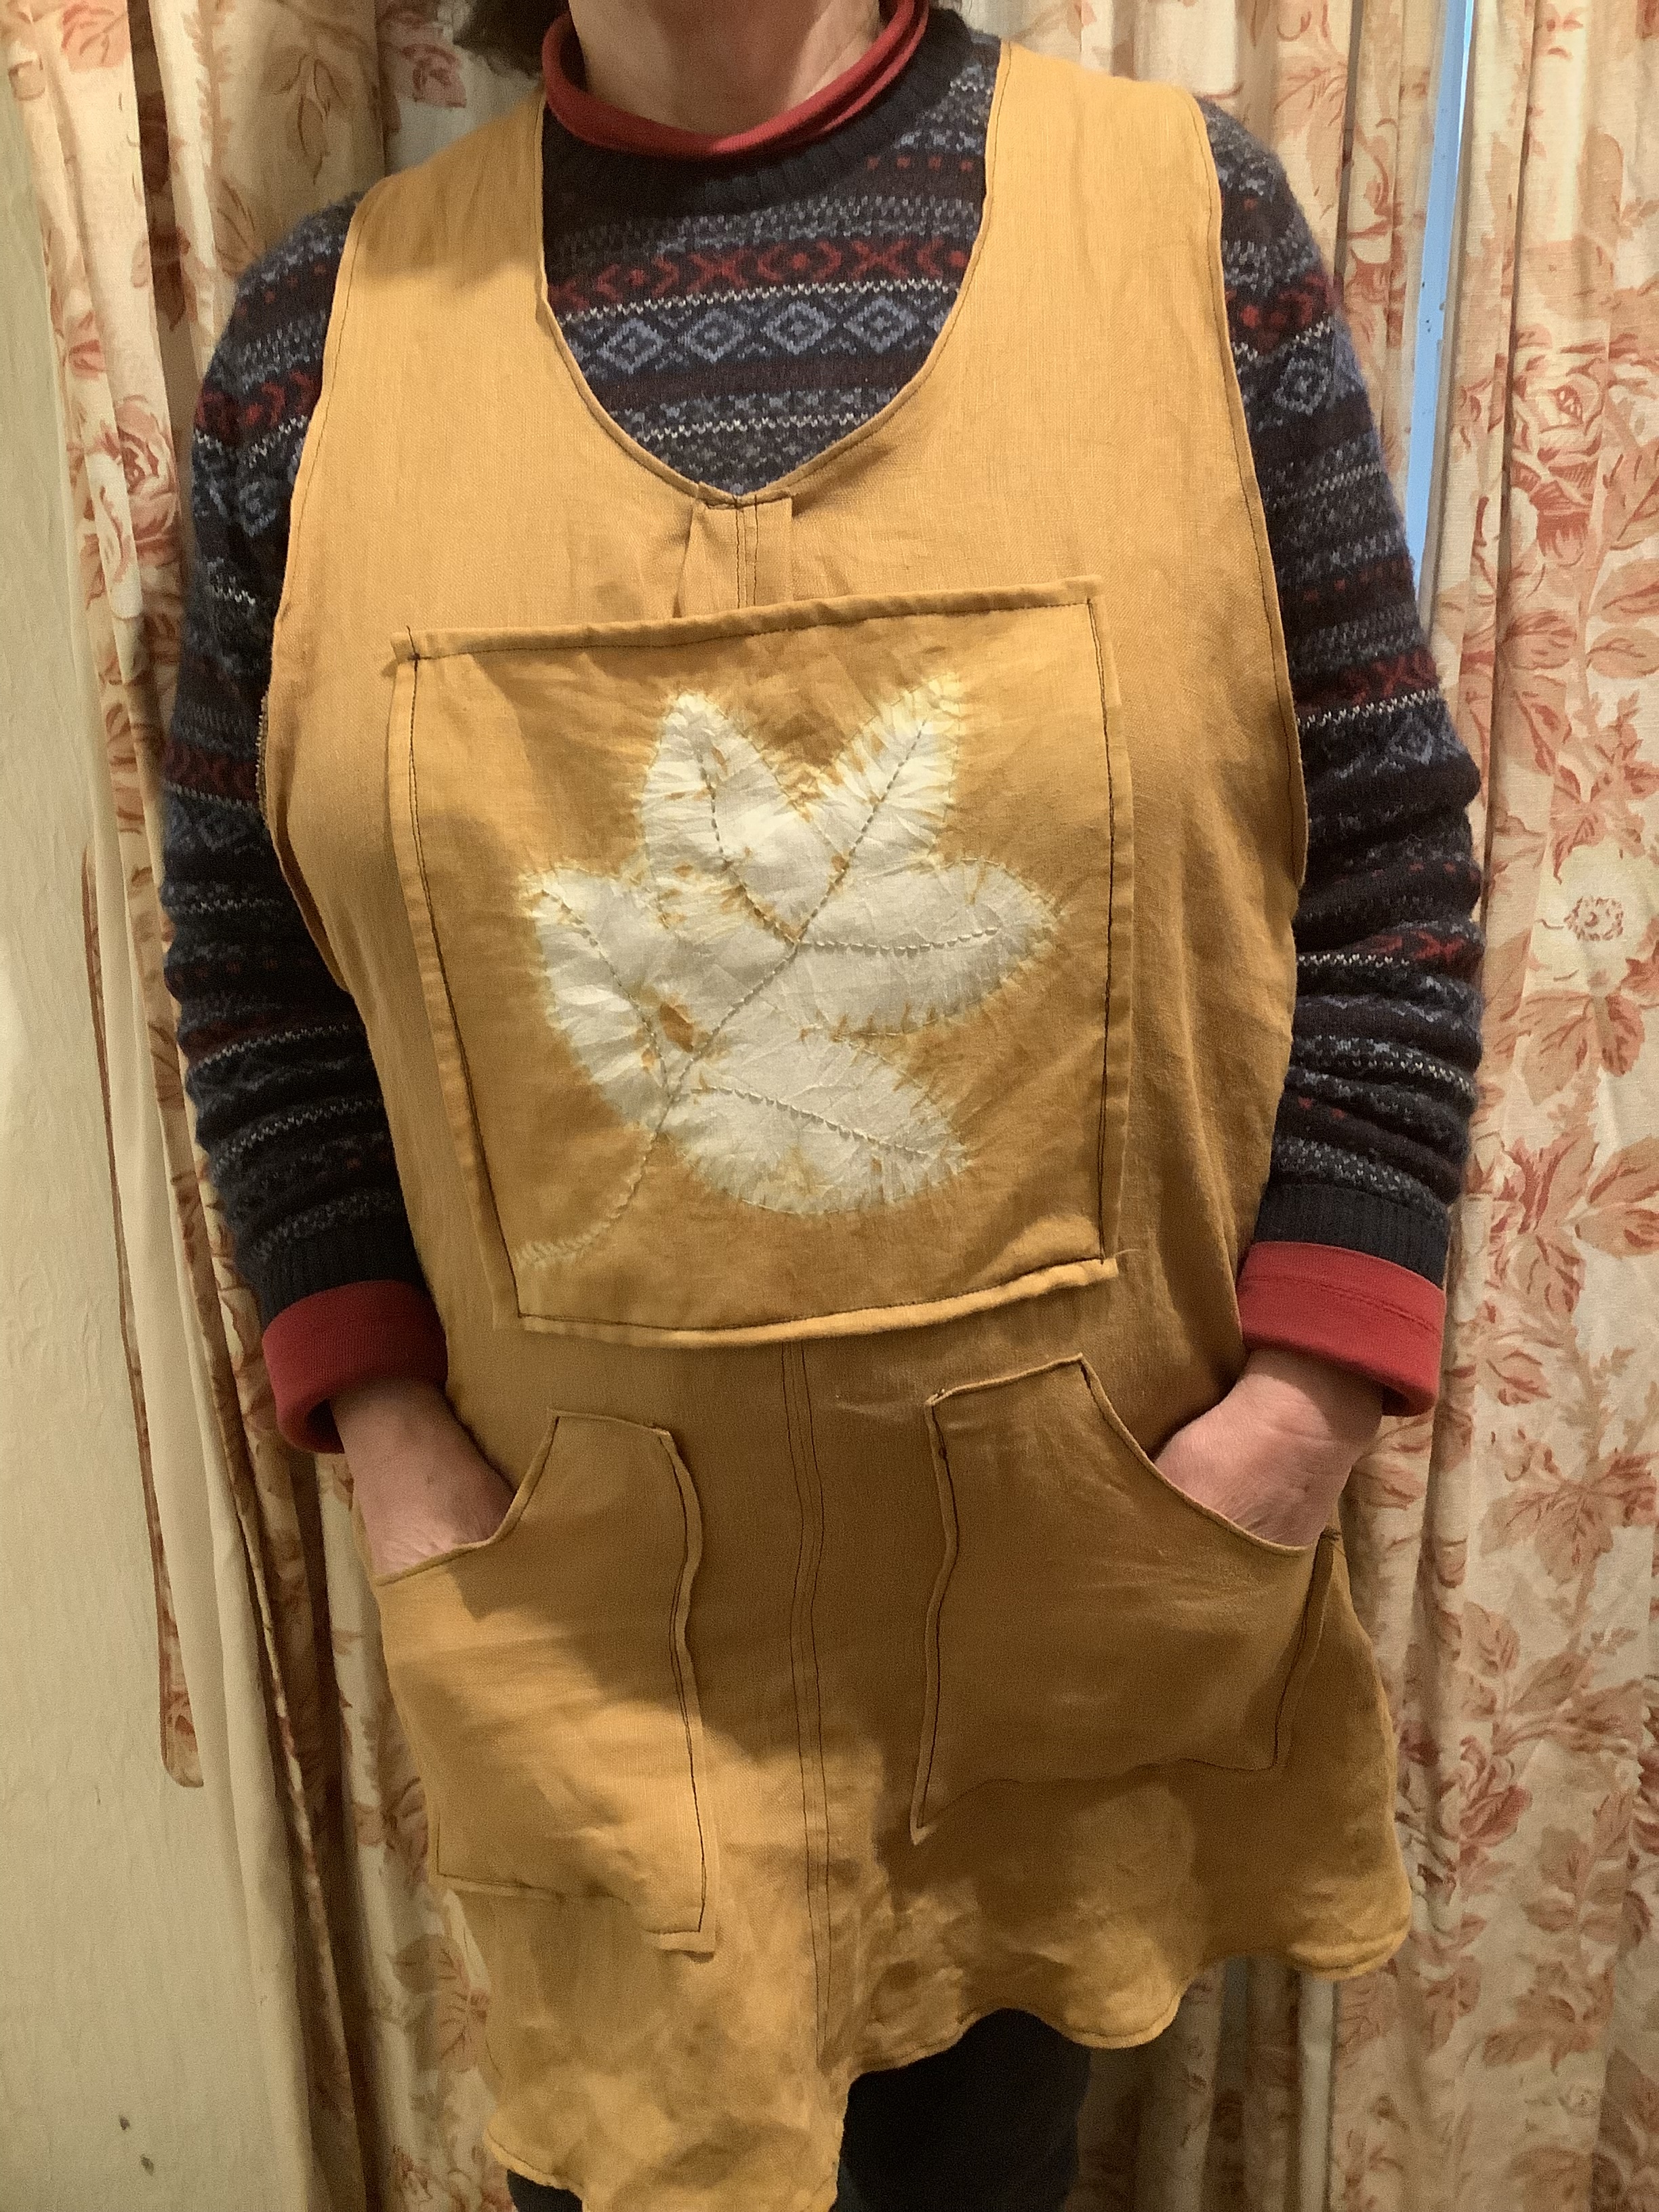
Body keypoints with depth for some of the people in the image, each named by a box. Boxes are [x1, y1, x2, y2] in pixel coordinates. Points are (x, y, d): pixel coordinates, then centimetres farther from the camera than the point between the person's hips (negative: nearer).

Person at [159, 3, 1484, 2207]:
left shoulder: (1185, 216, -3)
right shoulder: (326, 329, -1)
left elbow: (1391, 858, -3)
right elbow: (248, 953, 4)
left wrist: (1314, 1387, -8)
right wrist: (388, 1434, -3)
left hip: (1090, 1554, 1)